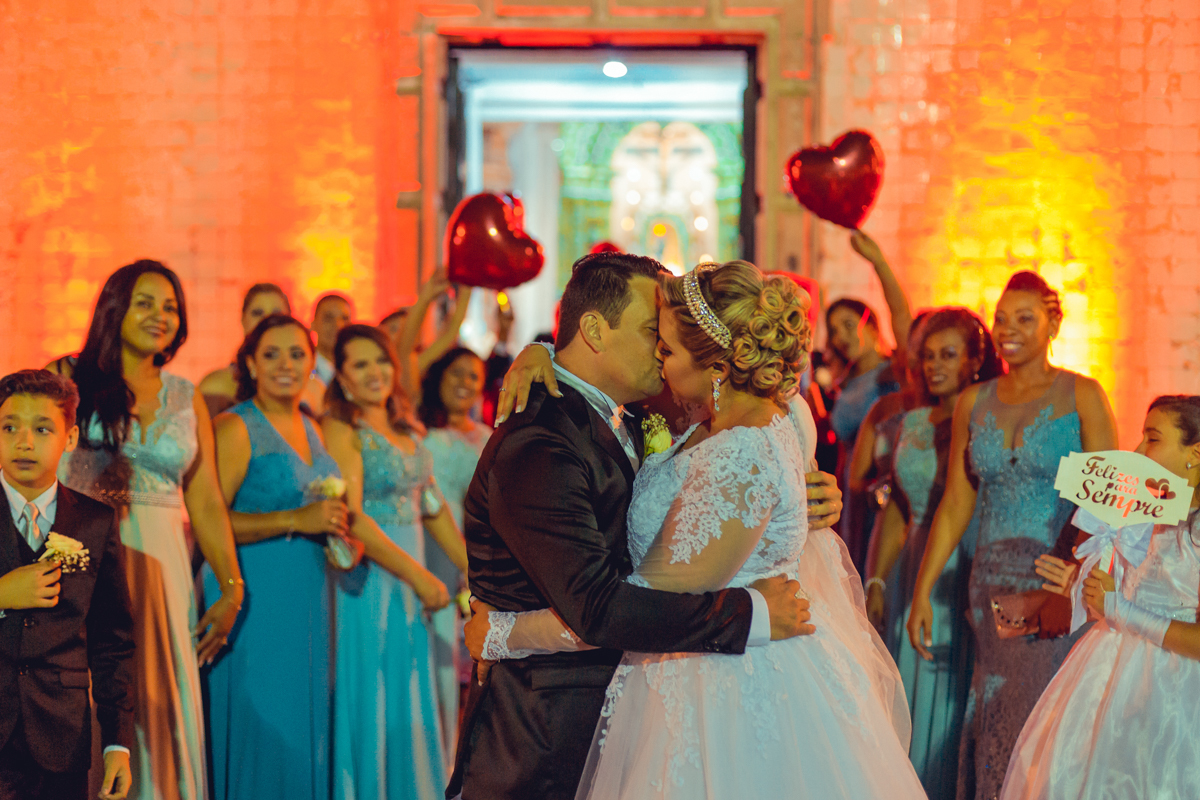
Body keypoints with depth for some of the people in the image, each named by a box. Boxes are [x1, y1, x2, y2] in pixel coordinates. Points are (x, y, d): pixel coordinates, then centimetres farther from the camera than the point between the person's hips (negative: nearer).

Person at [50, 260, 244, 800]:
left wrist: (231, 590, 8)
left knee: (160, 706, 4)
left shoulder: (187, 399, 12)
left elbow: (206, 503, 12)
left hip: (162, 562, 3)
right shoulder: (71, 378, 2)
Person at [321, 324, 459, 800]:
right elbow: (351, 516, -19)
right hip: (367, 582, -7)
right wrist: (419, 575, -21)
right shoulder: (341, 429, -10)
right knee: (367, 702, -1)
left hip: (410, 584, 7)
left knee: (408, 705, 11)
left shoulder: (405, 428, 12)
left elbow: (433, 507, 15)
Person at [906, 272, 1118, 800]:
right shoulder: (973, 404, 10)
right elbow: (955, 505, 12)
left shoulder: (1080, 396, -2)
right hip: (992, 590, 4)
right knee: (992, 725, 5)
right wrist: (922, 591, 8)